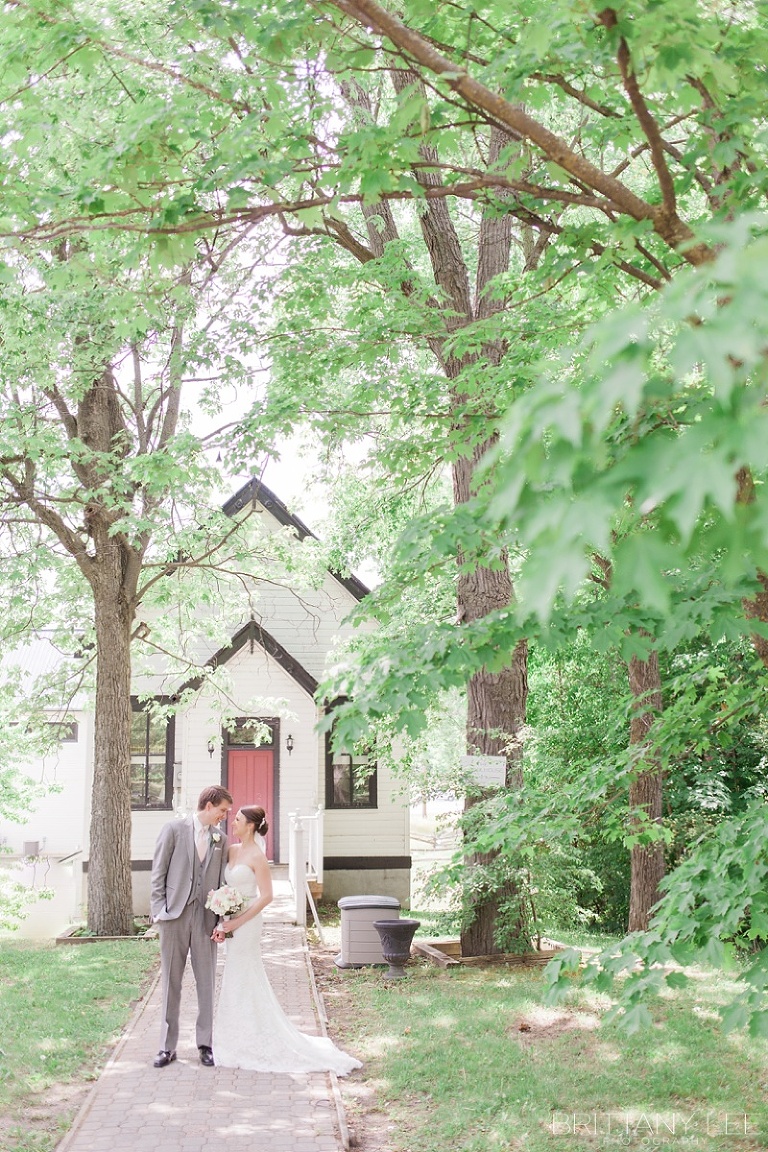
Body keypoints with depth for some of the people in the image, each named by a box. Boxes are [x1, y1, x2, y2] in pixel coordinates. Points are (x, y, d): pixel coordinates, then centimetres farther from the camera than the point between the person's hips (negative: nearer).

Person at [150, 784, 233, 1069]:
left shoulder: (221, 840, 10)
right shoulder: (174, 830, 0)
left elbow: (222, 882, 8)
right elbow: (158, 874, -1)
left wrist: (222, 921, -1)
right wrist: (158, 911, -8)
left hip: (205, 918, 2)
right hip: (174, 916, -2)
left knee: (206, 983, 5)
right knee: (170, 982, 5)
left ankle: (205, 1044, 15)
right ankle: (167, 1046, 12)